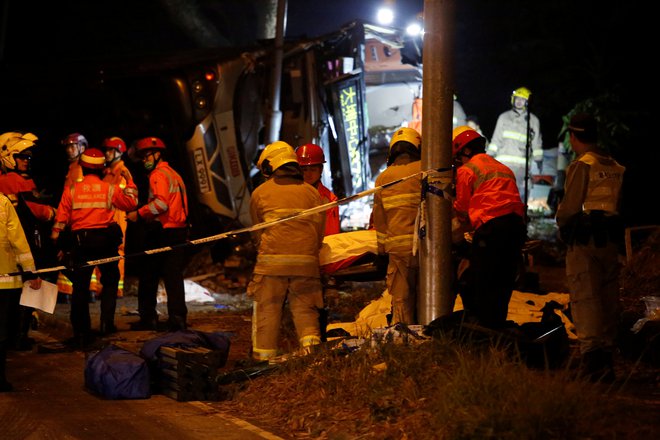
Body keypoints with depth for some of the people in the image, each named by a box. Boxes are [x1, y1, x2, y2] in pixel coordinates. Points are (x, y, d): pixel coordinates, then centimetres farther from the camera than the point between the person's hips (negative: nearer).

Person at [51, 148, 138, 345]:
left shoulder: (72, 190, 0)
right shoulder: (110, 189, -1)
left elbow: (61, 217, -1)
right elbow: (131, 203, 6)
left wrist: (55, 239, 6)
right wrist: (130, 182, 16)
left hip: (81, 240, 0)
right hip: (105, 238, 0)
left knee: (80, 286, 4)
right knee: (110, 281, 17)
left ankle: (81, 332, 4)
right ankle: (107, 323, 7)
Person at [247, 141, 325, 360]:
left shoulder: (260, 193, 7)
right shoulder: (311, 192, 11)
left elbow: (257, 231, 15)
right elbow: (319, 228, 11)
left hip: (271, 260, -2)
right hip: (306, 260, 2)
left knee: (267, 310, 5)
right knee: (305, 308, 7)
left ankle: (264, 356, 6)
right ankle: (311, 347, -10)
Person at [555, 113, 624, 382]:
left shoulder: (581, 166, -10)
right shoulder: (615, 167, 12)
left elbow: (570, 206, -13)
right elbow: (619, 204, 15)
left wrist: (561, 220, 6)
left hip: (584, 241, -7)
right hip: (610, 239, 7)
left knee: (585, 298, -8)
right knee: (608, 297, 11)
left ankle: (592, 355, -16)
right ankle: (606, 356, 17)